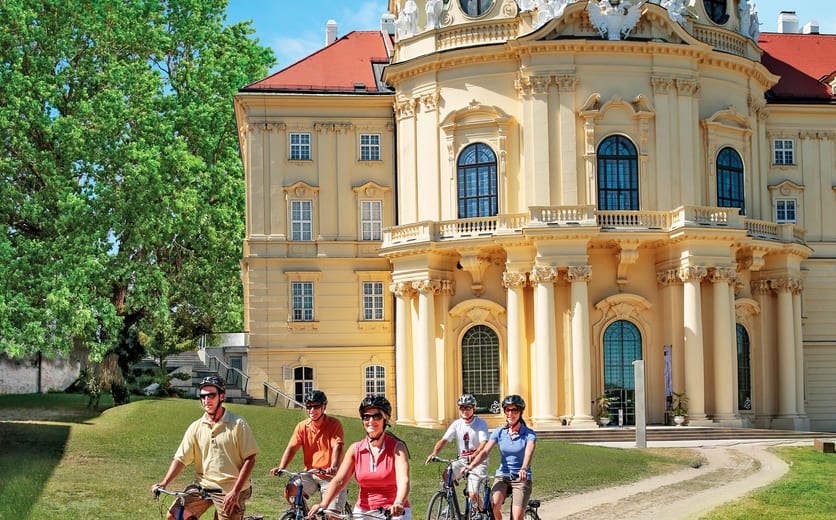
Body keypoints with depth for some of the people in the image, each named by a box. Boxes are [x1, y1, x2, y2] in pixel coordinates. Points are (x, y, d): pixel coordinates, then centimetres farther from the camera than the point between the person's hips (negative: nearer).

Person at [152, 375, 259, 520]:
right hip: (202, 486, 4)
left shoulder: (238, 424, -6)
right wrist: (163, 484, -10)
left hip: (229, 491, -4)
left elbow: (249, 459, -9)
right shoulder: (196, 427, 5)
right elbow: (180, 458, 3)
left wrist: (235, 492, -16)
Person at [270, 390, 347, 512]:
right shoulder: (302, 426, 3)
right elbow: (291, 448, -3)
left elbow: (337, 447, -20)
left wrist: (333, 467, -37)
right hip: (310, 474, 3)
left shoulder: (334, 424, -8)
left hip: (330, 476, -3)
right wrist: (281, 468, -19)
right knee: (290, 490, -22)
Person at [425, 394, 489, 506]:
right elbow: (443, 440, -4)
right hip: (462, 460, 4)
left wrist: (474, 455, -41)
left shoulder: (481, 423, -7)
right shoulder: (457, 424, 5)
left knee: (473, 495, -17)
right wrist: (434, 453, -23)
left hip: (478, 462, -4)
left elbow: (484, 443, -21)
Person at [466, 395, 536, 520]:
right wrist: (470, 466, -28)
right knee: (492, 506, -27)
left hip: (521, 479, -2)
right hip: (502, 477, 2)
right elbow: (485, 452, -10)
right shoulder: (499, 432, 2)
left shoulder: (529, 434, -6)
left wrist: (523, 469, -46)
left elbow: (528, 453, -25)